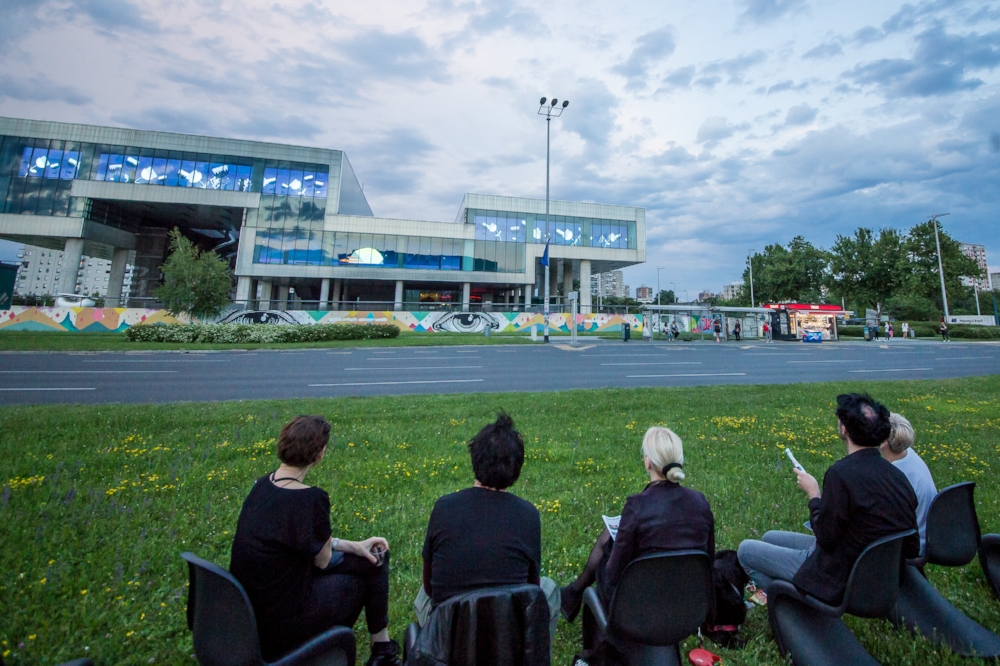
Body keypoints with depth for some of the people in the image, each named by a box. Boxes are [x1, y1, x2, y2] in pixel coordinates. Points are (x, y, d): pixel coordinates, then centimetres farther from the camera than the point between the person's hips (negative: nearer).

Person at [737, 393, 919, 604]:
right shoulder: (897, 474, -5)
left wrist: (813, 494, -8)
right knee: (769, 538, 22)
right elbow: (911, 548, 1)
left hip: (841, 581, -8)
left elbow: (825, 537, -20)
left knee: (746, 549, 3)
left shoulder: (841, 472, -28)